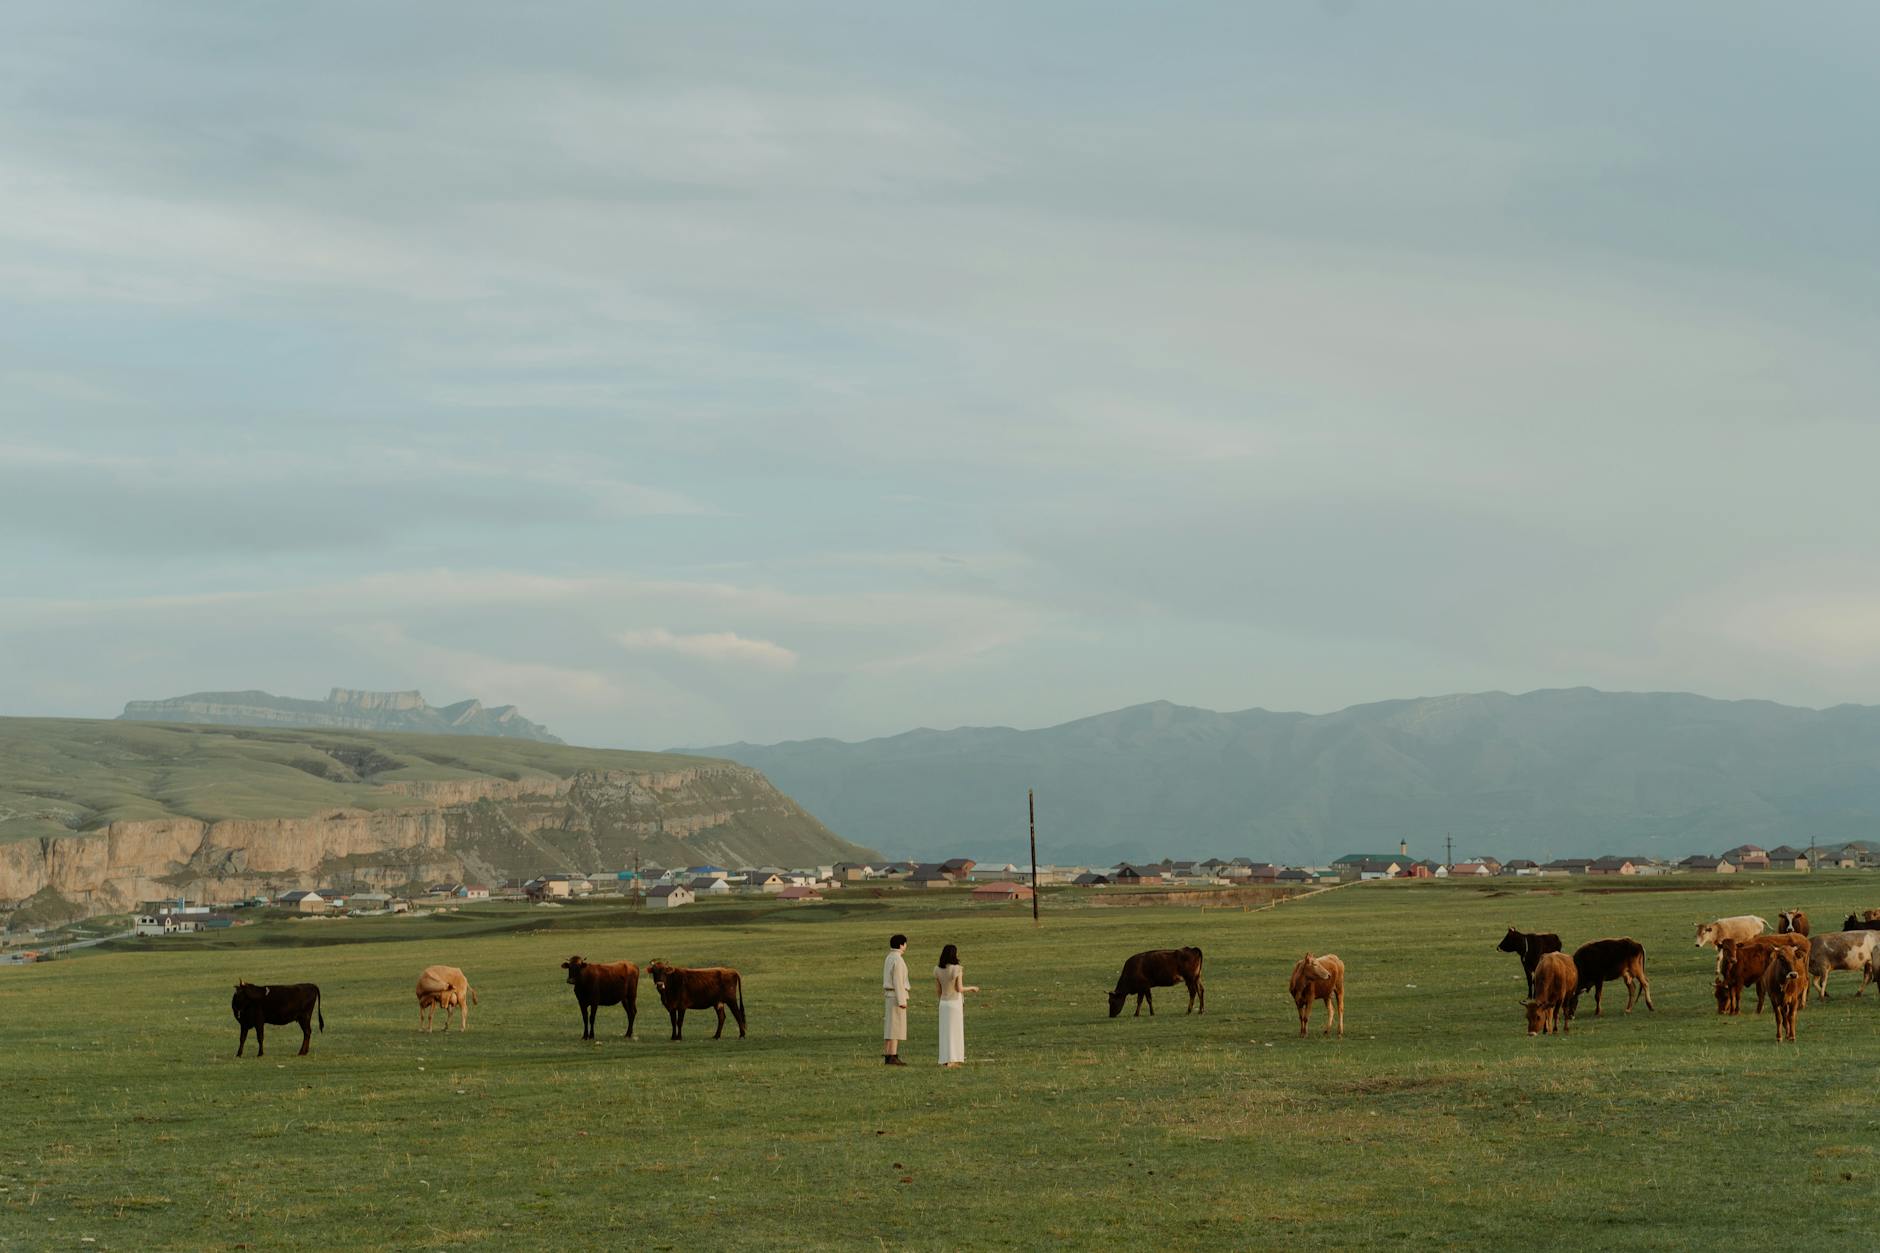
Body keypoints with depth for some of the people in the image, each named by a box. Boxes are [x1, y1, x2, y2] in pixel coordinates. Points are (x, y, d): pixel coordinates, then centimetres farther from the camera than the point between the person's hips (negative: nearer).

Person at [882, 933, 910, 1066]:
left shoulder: (889, 959, 15)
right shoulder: (898, 960, -15)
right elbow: (898, 981, -19)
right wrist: (902, 1001, -20)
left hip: (889, 996, 10)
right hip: (897, 996, -10)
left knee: (889, 1027, 9)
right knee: (896, 1027, -9)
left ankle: (887, 1057, 8)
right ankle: (892, 1057, -11)